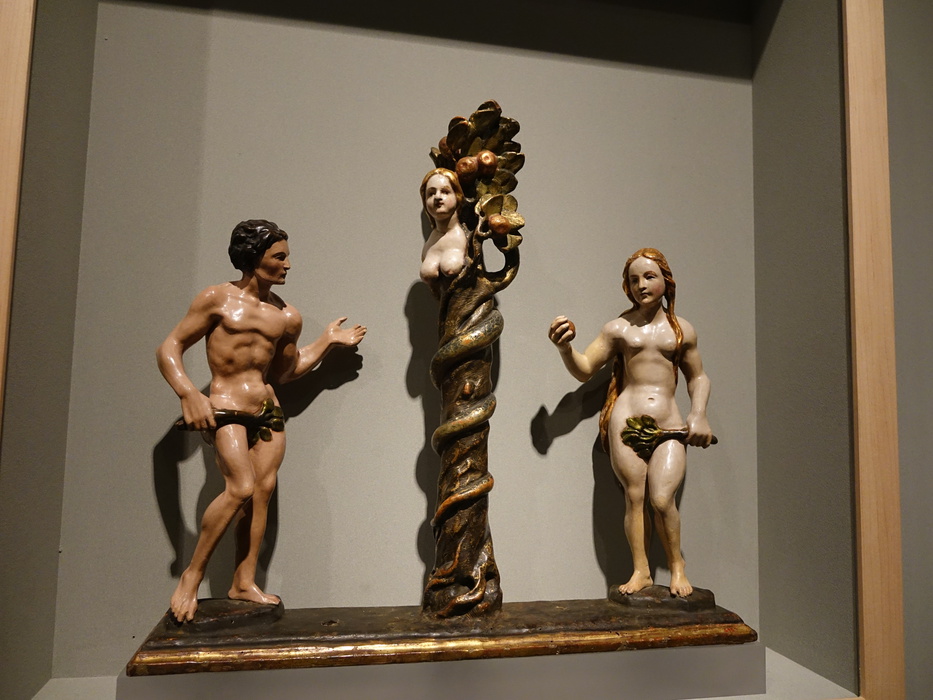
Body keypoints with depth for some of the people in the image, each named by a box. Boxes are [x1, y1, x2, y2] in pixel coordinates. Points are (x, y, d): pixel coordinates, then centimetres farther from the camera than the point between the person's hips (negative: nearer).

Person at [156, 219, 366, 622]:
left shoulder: (287, 317, 10)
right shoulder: (218, 299, -1)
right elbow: (169, 349, -2)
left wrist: (327, 341, 12)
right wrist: (189, 395, -18)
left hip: (269, 413, 5)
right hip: (225, 410, -5)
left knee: (263, 491, -2)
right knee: (241, 488, -20)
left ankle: (244, 583, 8)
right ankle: (191, 577, -3)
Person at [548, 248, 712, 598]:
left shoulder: (682, 330, 13)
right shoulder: (618, 328, 9)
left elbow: (698, 377, 23)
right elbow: (584, 369, 7)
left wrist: (698, 414, 8)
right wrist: (565, 348, -12)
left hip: (669, 425, 0)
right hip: (626, 420, 0)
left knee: (662, 499, -11)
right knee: (634, 495, -4)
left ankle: (677, 567, 11)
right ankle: (641, 571, 10)